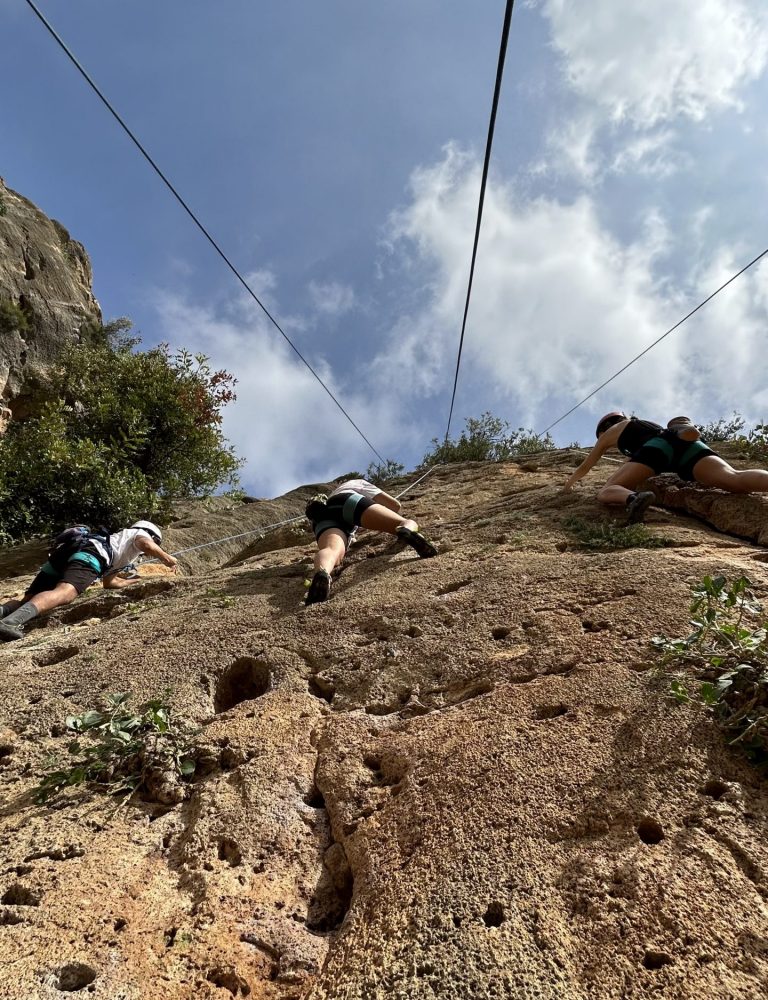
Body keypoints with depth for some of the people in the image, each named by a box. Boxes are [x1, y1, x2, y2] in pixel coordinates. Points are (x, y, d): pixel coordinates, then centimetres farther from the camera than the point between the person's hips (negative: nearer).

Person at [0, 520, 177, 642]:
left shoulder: (119, 543, 48)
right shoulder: (138, 533, 27)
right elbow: (146, 545, 0)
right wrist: (167, 559, 15)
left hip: (63, 552, 8)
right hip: (88, 553, -8)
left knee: (30, 601, 4)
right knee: (64, 593, -32)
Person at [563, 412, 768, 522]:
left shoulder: (608, 433, 32)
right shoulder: (642, 426, 47)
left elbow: (586, 466, 44)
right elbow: (635, 461, 66)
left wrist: (569, 483, 62)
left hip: (659, 446, -5)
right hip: (687, 444, 5)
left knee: (606, 493, -4)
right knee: (735, 480, -18)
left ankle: (634, 498, -42)